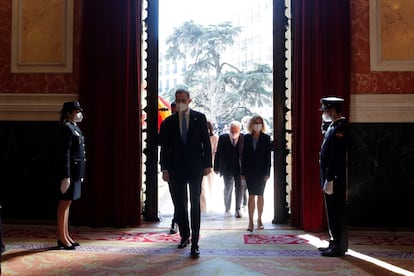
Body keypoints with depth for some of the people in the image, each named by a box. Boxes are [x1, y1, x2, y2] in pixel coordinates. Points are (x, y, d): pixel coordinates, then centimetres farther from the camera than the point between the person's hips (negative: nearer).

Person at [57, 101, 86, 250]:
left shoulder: (75, 128, 15)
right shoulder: (67, 128, -13)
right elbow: (65, 154, -18)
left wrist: (80, 174, 20)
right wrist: (66, 176, -22)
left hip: (76, 172, 9)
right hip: (70, 171, -9)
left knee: (67, 204, 13)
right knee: (64, 204, -2)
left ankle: (66, 236, 20)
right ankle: (62, 238, 5)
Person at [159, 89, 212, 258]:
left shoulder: (199, 118, 3)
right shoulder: (168, 122, 6)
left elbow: (206, 142, 1)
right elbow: (164, 147, 4)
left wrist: (208, 164, -4)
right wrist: (164, 168, -2)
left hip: (195, 168, -2)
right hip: (176, 169, 2)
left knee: (195, 204, -3)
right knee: (180, 205, 9)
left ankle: (195, 243, -1)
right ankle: (184, 236, 26)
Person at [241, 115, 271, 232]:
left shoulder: (266, 138, 1)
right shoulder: (247, 138, 5)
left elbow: (268, 156, -1)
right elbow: (243, 155, 5)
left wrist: (267, 172, -6)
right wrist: (243, 172, 1)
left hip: (261, 171, -1)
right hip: (250, 171, 1)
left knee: (260, 195, 7)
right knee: (251, 195, -2)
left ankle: (259, 219, 19)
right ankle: (251, 221, -2)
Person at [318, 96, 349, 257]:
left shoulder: (339, 128, -16)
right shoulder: (333, 127, 15)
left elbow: (336, 157, -21)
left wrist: (329, 180, -22)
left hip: (335, 179, -10)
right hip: (330, 177, 10)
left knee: (337, 213, -2)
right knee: (333, 212, 16)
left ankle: (339, 247, 6)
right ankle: (335, 244, 25)